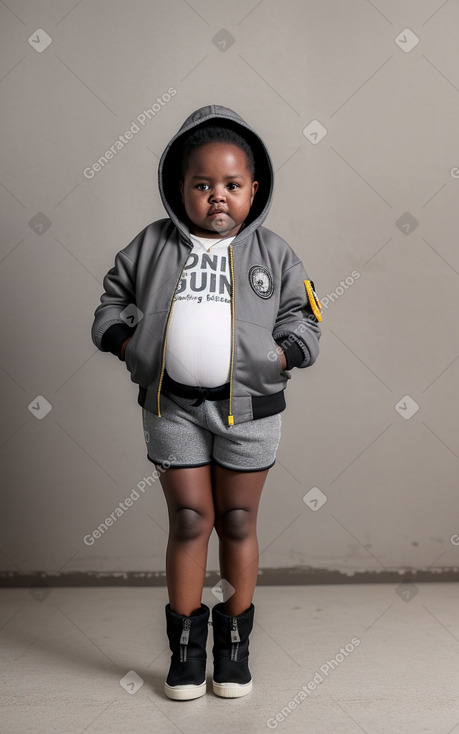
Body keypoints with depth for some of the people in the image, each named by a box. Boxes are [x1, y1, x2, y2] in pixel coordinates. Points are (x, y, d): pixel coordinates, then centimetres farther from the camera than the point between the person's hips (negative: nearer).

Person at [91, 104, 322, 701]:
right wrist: (131, 347, -6)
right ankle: (186, 641, 23)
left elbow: (302, 319, 6)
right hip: (172, 405, 0)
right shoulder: (152, 244, 2)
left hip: (248, 406, 0)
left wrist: (277, 357, -11)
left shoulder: (273, 253, 2)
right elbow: (113, 303, 10)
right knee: (189, 520, 6)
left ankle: (235, 639, 28)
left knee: (238, 521, 11)